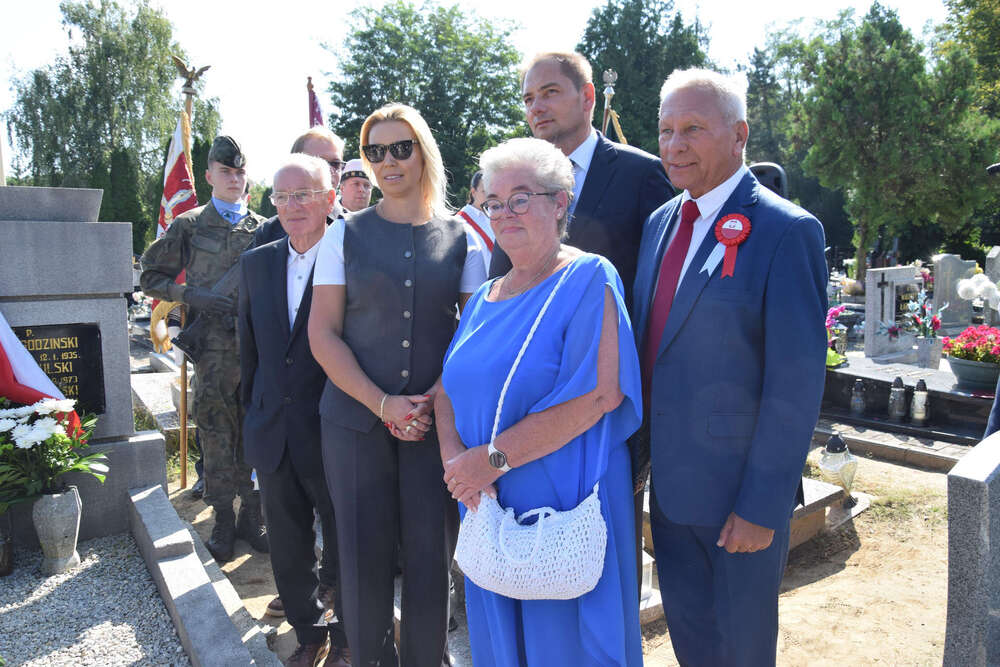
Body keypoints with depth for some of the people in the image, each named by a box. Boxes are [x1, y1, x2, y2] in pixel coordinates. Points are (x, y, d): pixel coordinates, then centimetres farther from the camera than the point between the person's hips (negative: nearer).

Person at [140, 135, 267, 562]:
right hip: (213, 346, -2)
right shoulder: (188, 226, 6)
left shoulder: (263, 228, 11)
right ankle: (223, 519, 15)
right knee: (216, 434, 2)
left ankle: (251, 513, 19)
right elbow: (151, 277, 8)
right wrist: (194, 295, -8)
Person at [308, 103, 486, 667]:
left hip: (438, 422, 0)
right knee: (365, 558, 7)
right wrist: (383, 404, -11)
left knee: (431, 556, 6)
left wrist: (434, 400, -12)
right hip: (356, 419, 1)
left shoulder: (461, 238, 5)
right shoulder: (346, 234, 5)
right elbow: (323, 334, 0)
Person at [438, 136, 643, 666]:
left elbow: (599, 393, -22)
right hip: (489, 505, 6)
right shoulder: (485, 298, 11)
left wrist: (495, 457, -20)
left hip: (564, 504, -6)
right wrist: (455, 459, -11)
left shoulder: (589, 278, -11)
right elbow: (448, 387, 10)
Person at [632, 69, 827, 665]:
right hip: (669, 481, 6)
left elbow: (797, 382, -17)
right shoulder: (661, 222, 7)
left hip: (740, 489, -6)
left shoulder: (786, 231, -14)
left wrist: (761, 505, -17)